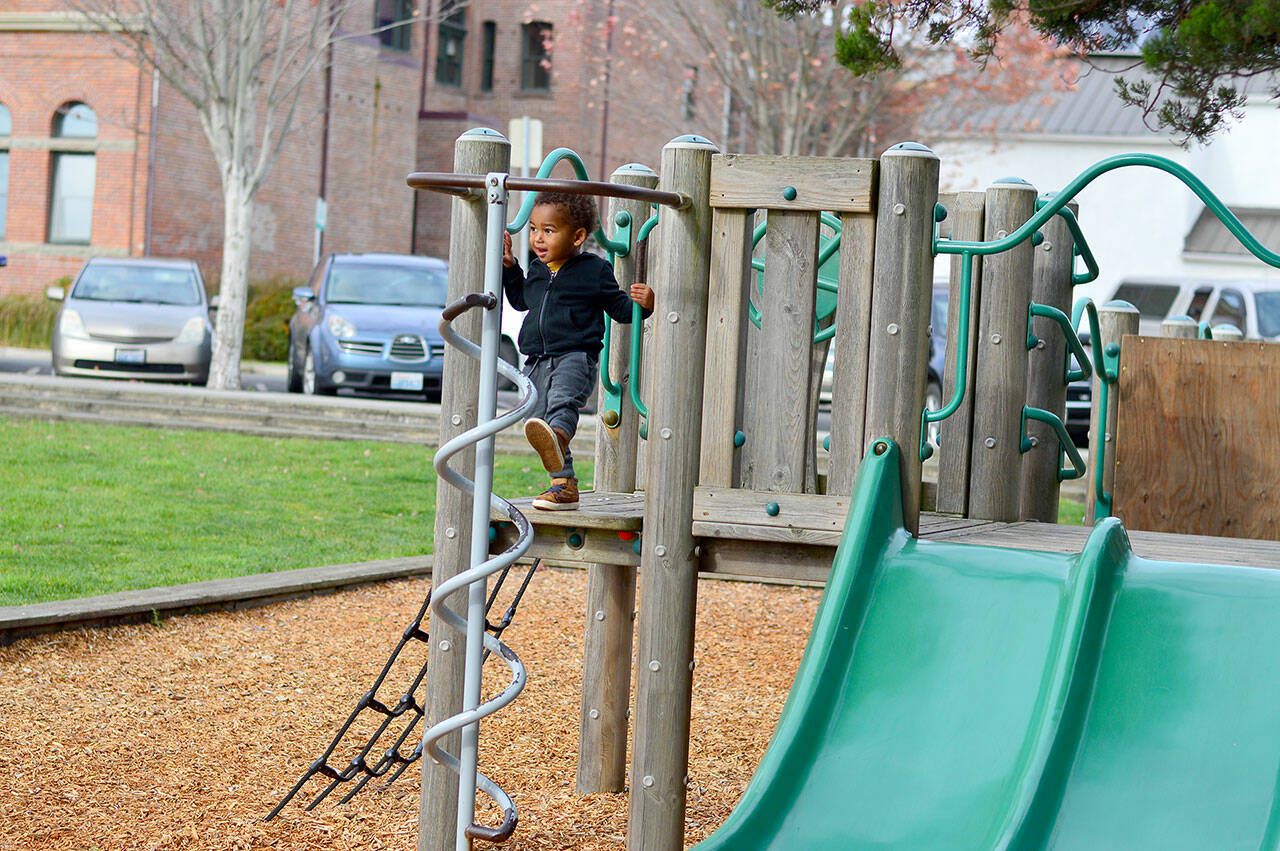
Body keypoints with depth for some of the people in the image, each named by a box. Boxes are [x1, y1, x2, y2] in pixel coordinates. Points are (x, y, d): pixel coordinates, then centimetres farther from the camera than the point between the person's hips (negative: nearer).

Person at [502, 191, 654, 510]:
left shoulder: (594, 270, 0)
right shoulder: (537, 271, 16)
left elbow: (619, 307, 5)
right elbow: (520, 300, 35)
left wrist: (642, 304, -15)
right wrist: (509, 266, 24)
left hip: (576, 356, -7)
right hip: (537, 363, 7)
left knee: (563, 400, -34)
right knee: (537, 414, 2)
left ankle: (558, 435, -66)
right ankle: (564, 485, 10)